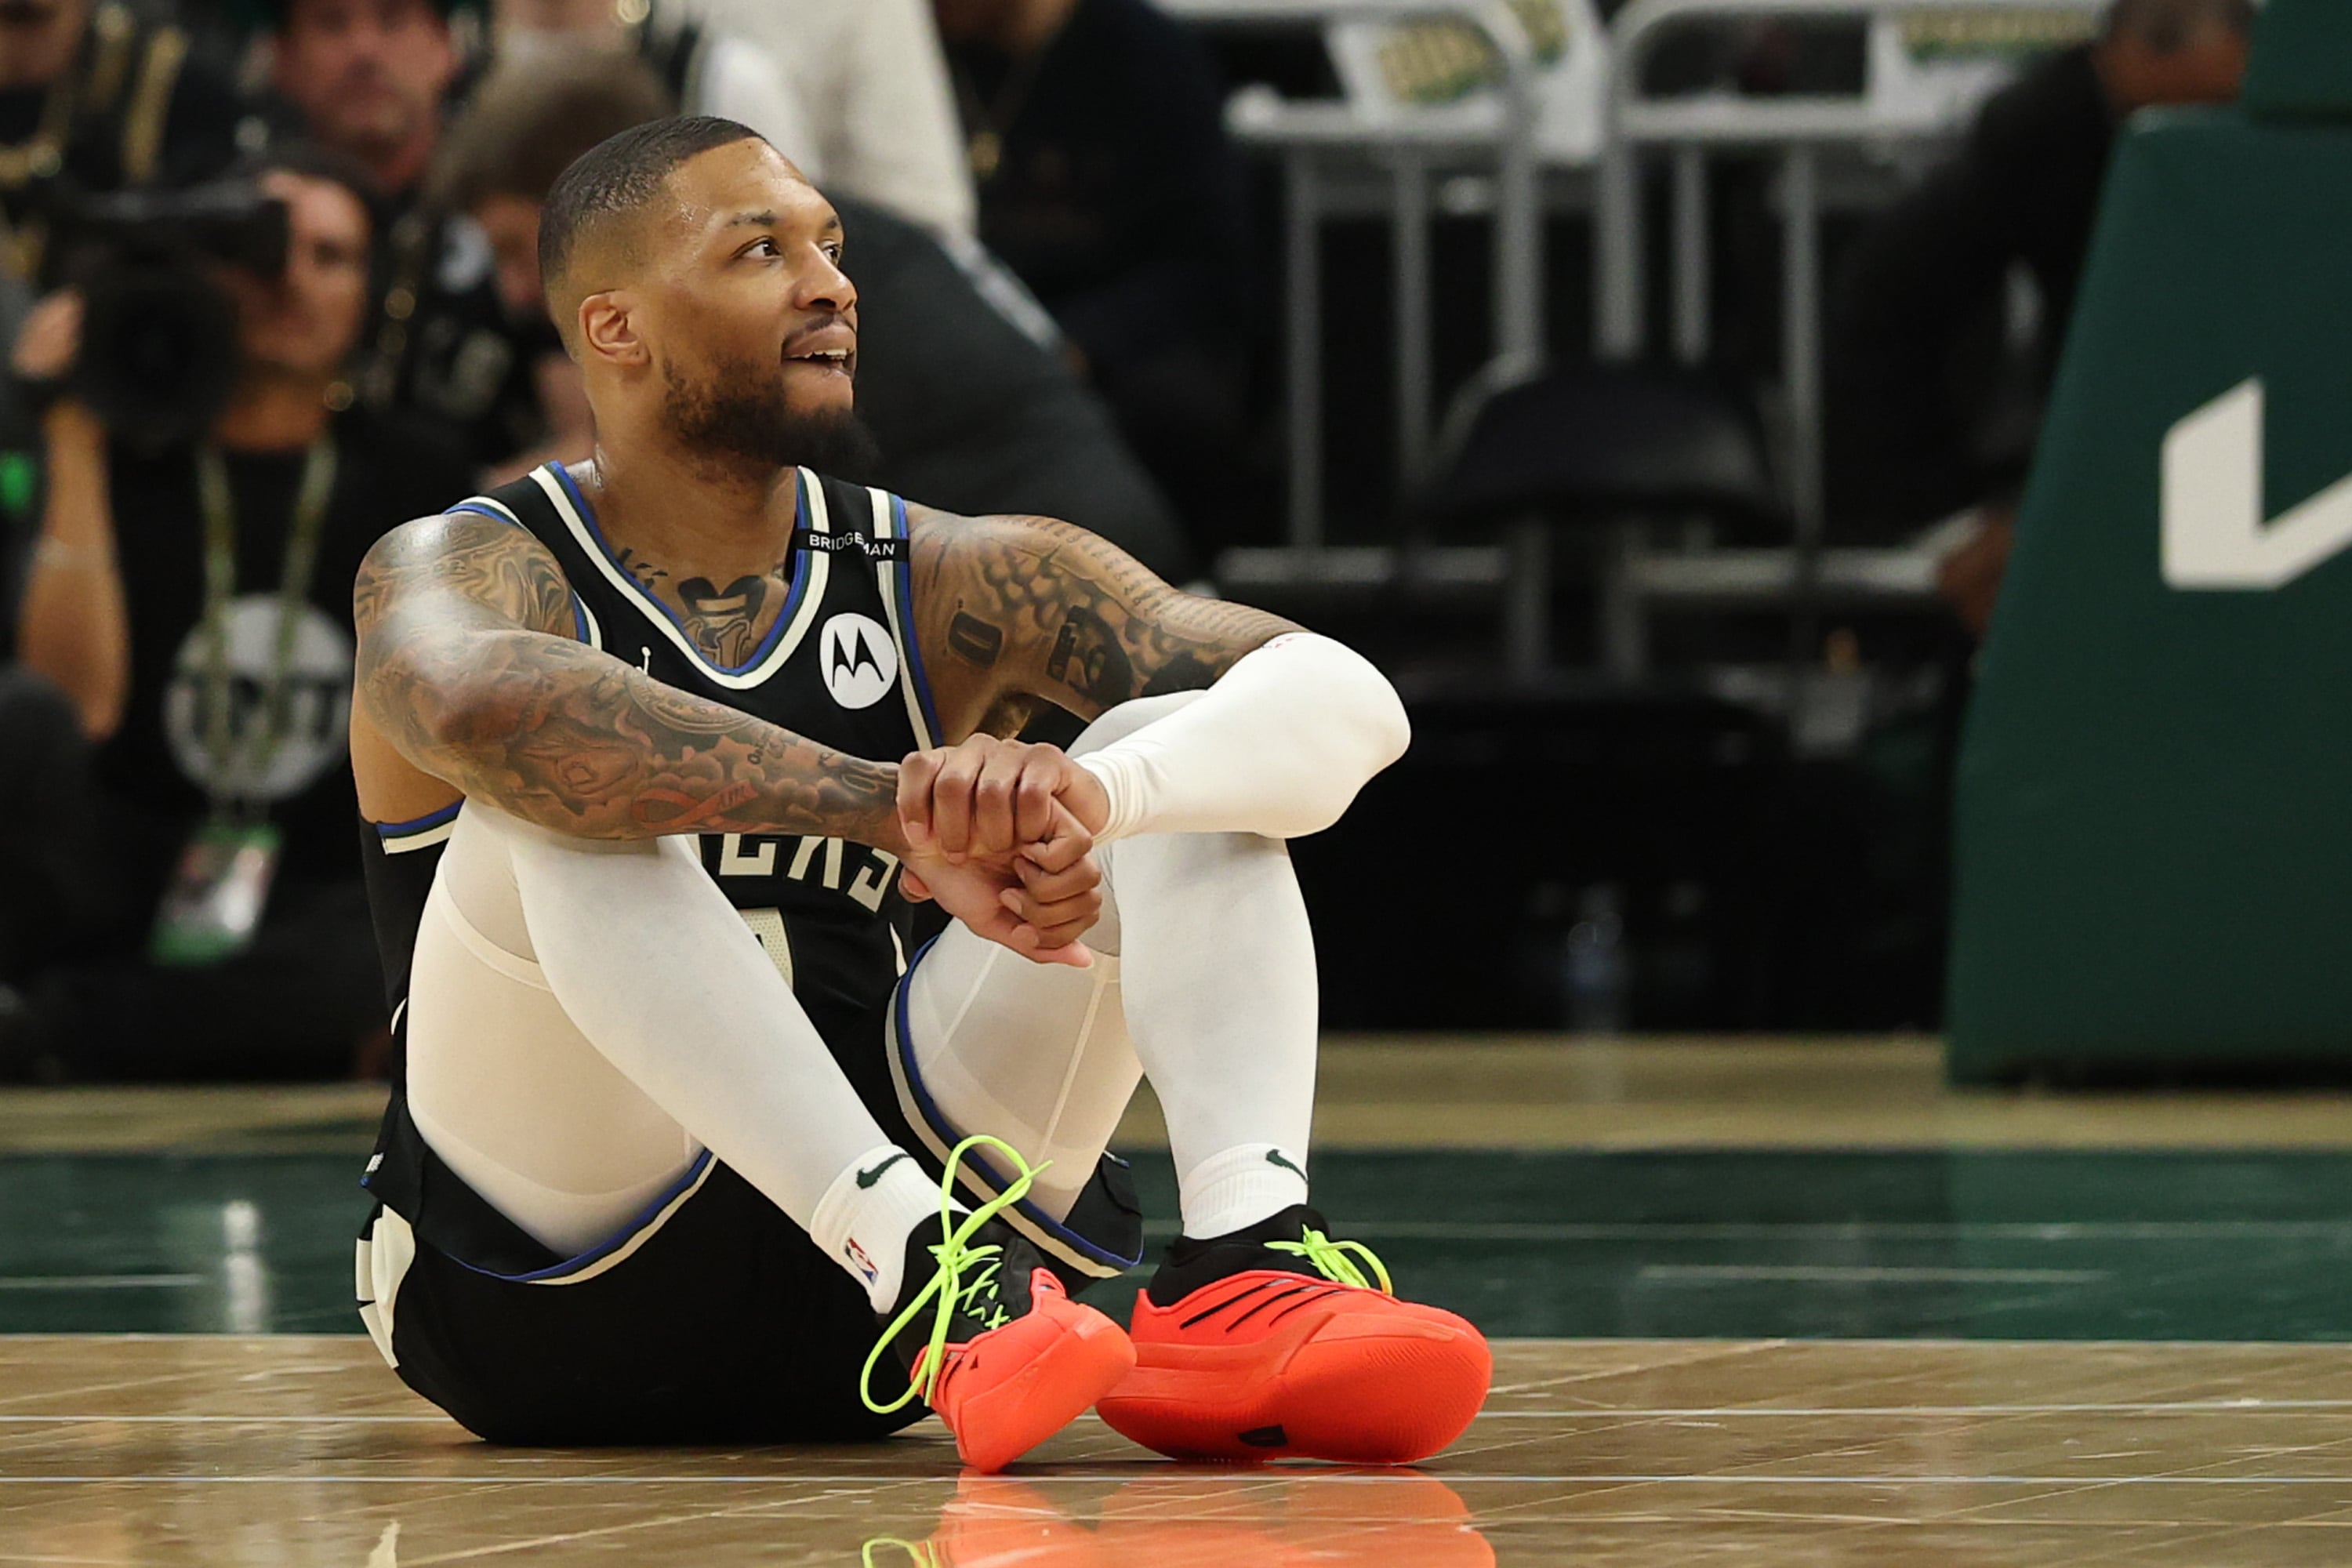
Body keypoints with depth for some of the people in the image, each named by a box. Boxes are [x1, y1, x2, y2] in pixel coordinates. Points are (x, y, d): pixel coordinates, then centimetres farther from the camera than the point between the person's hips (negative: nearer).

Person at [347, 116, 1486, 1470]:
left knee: (1179, 746, -7)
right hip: (550, 1290, -4)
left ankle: (1248, 1264, -34)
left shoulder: (950, 583, 10)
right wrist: (908, 815, -39)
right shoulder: (464, 569, -2)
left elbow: (1345, 702, -6)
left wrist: (1083, 794, -29)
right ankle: (920, 1270, -45)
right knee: (573, 802, -27)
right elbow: (483, 703, -31)